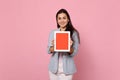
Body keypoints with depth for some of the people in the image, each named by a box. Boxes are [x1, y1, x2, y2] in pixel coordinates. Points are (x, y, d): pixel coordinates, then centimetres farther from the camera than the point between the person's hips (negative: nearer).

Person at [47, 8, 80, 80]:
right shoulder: (52, 32, 2)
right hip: (54, 67, 3)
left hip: (66, 68, -2)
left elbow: (74, 53, -6)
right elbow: (49, 51, 0)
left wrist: (69, 47, -25)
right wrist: (53, 46, -20)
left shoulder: (74, 33, -5)